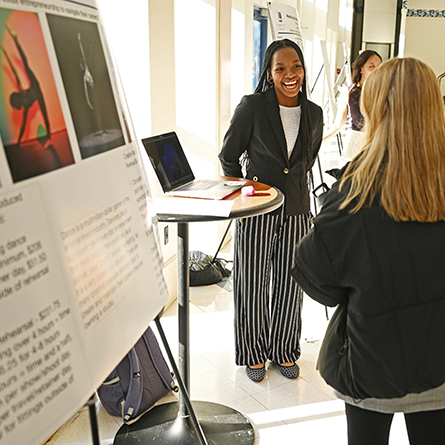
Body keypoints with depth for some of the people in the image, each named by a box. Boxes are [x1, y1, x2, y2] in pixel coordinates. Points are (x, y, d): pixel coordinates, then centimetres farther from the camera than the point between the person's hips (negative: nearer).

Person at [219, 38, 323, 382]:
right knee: (253, 285, 6)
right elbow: (228, 157, 0)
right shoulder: (252, 107, -9)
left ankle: (284, 351, 32)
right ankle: (254, 353, 27)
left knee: (290, 284, 12)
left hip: (297, 210, 4)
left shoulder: (314, 114, 3)